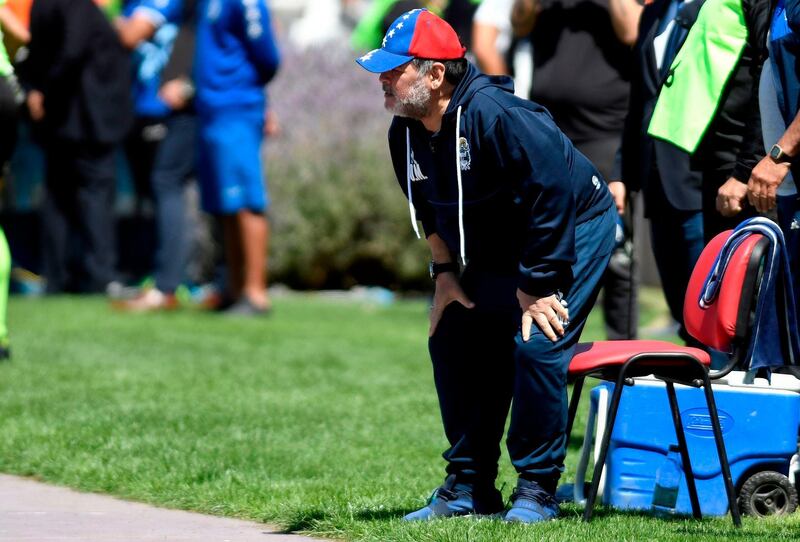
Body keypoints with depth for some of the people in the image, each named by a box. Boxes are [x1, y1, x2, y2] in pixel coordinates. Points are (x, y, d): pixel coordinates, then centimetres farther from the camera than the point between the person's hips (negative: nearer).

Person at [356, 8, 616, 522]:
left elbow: (551, 194, -32)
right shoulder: (406, 132, -6)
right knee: (452, 342, 4)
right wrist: (445, 272, 5)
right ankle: (469, 487, 15)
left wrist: (537, 286, -27)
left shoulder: (493, 116, -33)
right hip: (494, 252, 9)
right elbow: (431, 210, 12)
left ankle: (538, 490, -9)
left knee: (536, 345, -22)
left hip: (574, 232, -9)